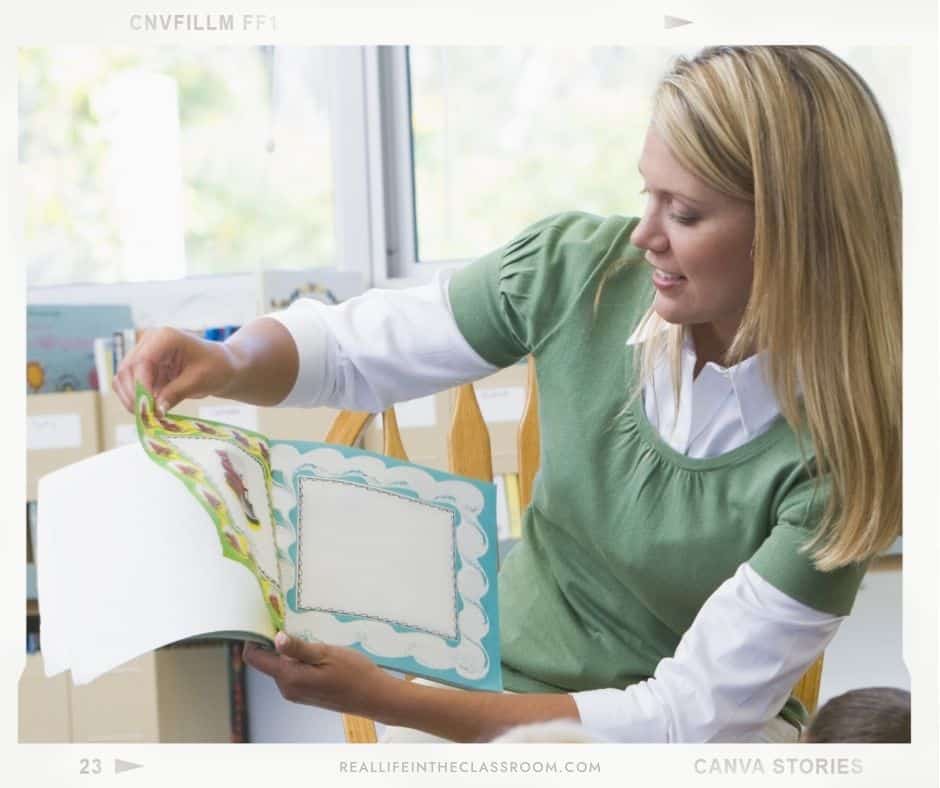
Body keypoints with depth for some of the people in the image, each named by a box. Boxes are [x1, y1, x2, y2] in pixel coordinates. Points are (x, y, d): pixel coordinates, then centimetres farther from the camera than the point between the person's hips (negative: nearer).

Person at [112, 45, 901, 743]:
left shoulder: (838, 448, -22)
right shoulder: (576, 266, -14)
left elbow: (693, 713, -20)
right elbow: (345, 348, 0)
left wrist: (385, 698, -26)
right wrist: (226, 361, -23)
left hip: (717, 726, 0)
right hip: (508, 679, 1)